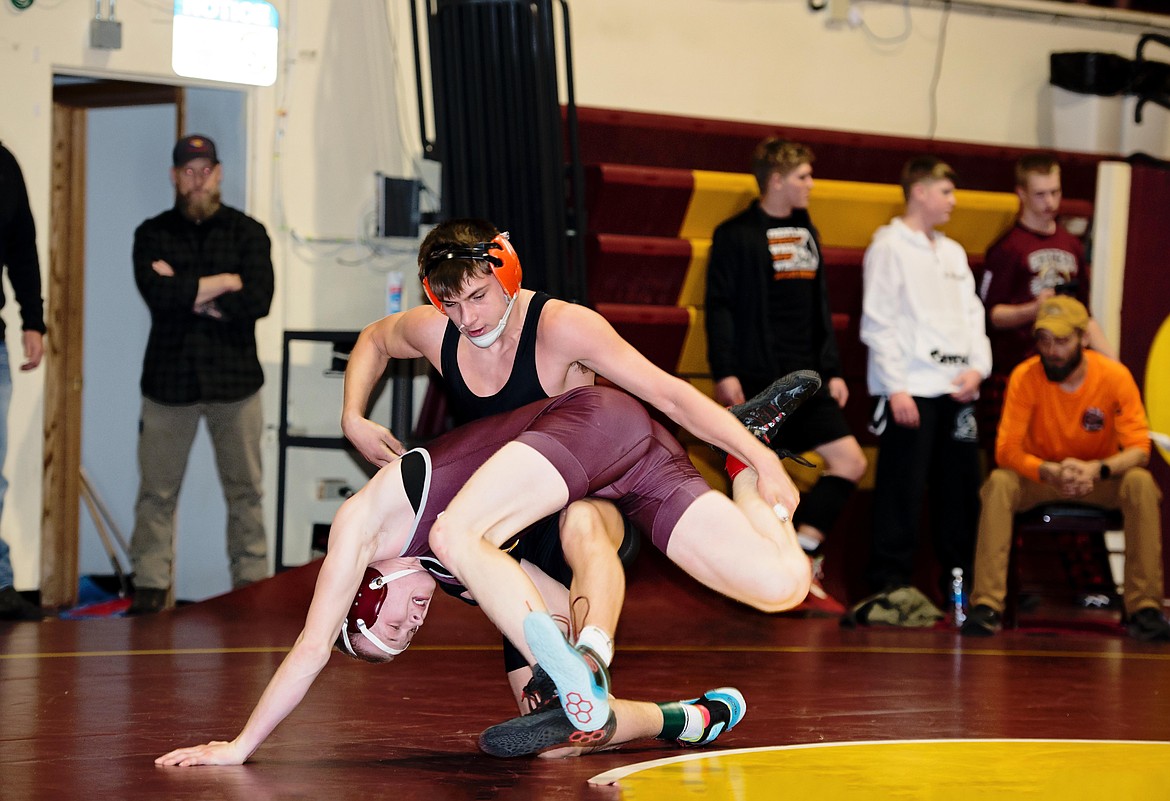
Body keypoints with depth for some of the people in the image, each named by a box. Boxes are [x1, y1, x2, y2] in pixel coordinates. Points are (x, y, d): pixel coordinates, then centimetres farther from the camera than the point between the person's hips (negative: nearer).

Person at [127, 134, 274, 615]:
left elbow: (258, 300, -9)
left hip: (234, 377, 0)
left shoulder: (248, 233, 6)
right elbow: (157, 293, -11)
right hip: (169, 376, 0)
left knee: (244, 489, 1)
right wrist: (224, 282, -8)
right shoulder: (153, 234, 7)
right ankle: (150, 585, 5)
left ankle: (251, 582, 6)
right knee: (157, 490, 1)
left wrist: (189, 294, -9)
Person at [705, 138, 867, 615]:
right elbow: (719, 307, -9)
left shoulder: (806, 232, 16)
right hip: (757, 382, -7)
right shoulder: (736, 235, -5)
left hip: (806, 380, 7)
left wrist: (832, 370, 14)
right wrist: (724, 372, -17)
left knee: (850, 462, -3)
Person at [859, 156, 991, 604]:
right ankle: (891, 583, -2)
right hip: (910, 390, -7)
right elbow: (878, 323, -8)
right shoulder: (889, 248, -3)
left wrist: (978, 367, -1)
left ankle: (958, 580, 16)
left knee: (962, 487, 8)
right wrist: (895, 388, -14)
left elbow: (973, 313, 17)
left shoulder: (953, 252, 18)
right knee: (902, 490, -6)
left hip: (956, 390, 7)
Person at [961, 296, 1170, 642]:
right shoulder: (1025, 377, -16)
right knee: (999, 483, -30)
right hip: (1039, 476, 0)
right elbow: (1007, 450, -19)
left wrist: (1097, 470, -38)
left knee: (1141, 484, -30)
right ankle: (986, 606, -31)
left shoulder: (1115, 376, -16)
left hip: (1100, 480, 0)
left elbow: (1139, 449, -17)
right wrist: (1051, 472, -38)